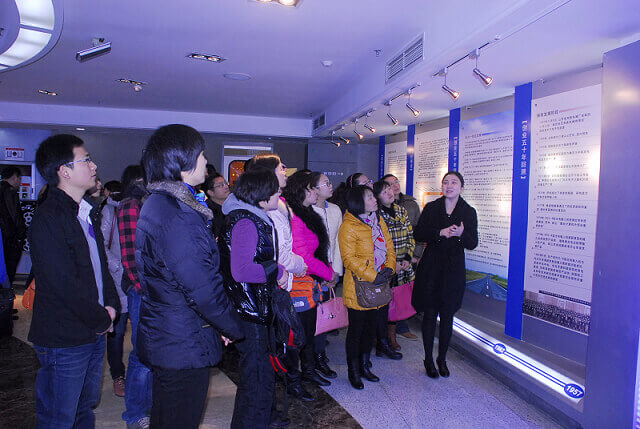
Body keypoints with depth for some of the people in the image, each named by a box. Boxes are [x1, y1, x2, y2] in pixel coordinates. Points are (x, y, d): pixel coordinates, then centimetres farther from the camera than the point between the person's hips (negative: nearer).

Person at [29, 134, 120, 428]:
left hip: (94, 332, 8)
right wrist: (102, 319, -12)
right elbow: (65, 284, -22)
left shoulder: (87, 214, 11)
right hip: (64, 339, -8)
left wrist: (111, 305, 2)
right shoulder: (48, 219, -18)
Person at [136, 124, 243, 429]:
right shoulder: (177, 215, -25)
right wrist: (234, 327, -9)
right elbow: (203, 288, -26)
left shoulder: (156, 204, 9)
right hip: (184, 346, -10)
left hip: (163, 338, 10)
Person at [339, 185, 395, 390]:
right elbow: (349, 258, -18)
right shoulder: (349, 227, -15)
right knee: (356, 330, 6)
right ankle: (353, 371, 23)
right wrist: (373, 276, -21)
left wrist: (389, 268, -6)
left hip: (378, 287, 7)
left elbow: (389, 247, 12)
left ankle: (364, 365, 35)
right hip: (359, 287, -7)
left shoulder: (379, 222, 10)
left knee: (370, 327, 18)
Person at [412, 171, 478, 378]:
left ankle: (442, 359, 25)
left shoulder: (469, 212, 3)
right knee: (430, 313, 4)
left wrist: (461, 234, -20)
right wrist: (440, 233, -18)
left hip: (454, 269, 1)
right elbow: (418, 234, -4)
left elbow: (473, 244, 0)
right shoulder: (431, 208, 2)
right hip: (431, 268, 0)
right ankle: (428, 359, 19)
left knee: (447, 316, 8)